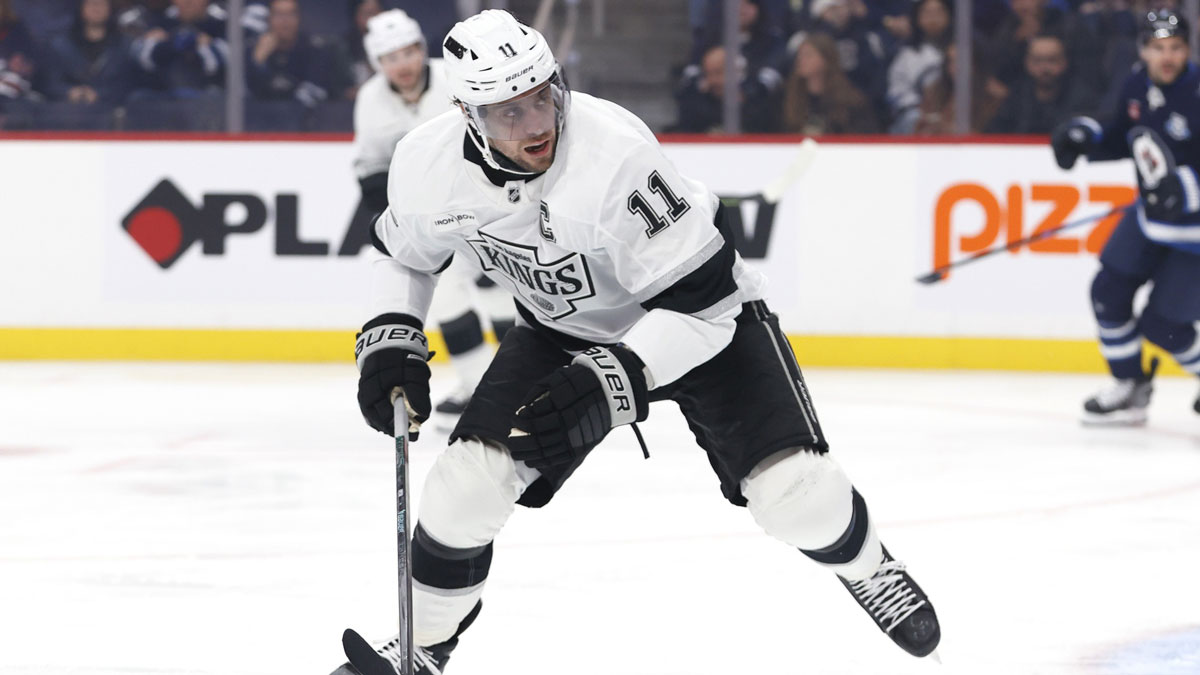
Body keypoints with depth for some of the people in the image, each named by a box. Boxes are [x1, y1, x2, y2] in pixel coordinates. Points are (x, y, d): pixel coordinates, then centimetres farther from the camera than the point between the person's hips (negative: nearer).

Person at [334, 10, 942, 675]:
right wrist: (389, 340, -9)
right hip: (561, 329, 4)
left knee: (793, 487, -16)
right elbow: (404, 251, 5)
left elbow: (701, 302, -34)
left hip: (704, 309, -4)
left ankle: (865, 564, 19)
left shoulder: (616, 154, -38)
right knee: (471, 476, -10)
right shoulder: (426, 165, -21)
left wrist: (612, 379, -43)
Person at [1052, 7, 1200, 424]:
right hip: (1153, 213, 7)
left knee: (1161, 324, -7)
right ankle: (1129, 390, 17)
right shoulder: (1137, 88, -2)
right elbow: (1121, 140, 15)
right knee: (1109, 292, 1)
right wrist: (1084, 136, -3)